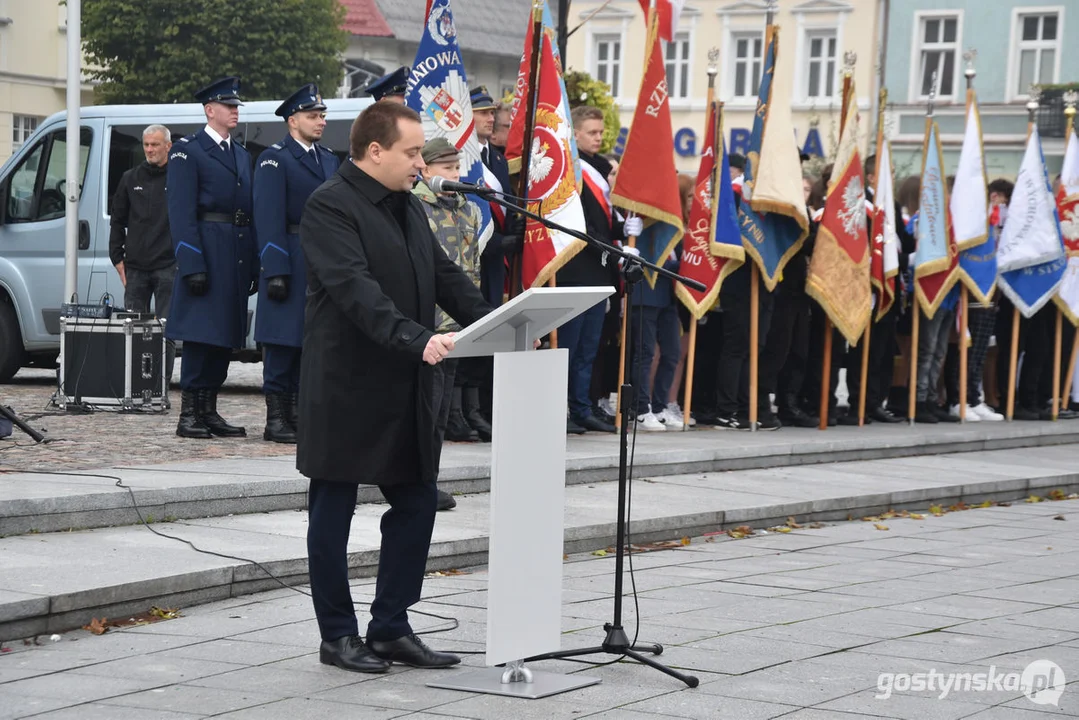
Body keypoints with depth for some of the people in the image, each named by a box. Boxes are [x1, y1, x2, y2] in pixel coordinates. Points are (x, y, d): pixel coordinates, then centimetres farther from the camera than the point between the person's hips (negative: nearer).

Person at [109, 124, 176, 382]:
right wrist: (118, 259, 8)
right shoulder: (130, 179, 12)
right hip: (136, 268, 4)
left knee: (165, 330, -4)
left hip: (168, 266, -4)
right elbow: (117, 221, 16)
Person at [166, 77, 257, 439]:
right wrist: (192, 265, -18)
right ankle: (188, 414, -3)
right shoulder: (187, 151, -3)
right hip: (205, 251, -7)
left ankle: (209, 412, 13)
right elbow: (181, 212, -10)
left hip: (237, 256, 7)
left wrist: (254, 266, 11)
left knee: (226, 337, 8)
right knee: (200, 334, -7)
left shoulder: (241, 155, 20)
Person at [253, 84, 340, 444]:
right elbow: (269, 219, -12)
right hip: (290, 262, -7)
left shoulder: (329, 160, 17)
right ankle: (275, 419, -1)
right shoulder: (274, 159, -5)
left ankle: (297, 414, 14)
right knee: (283, 342, -4)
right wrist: (276, 271, -18)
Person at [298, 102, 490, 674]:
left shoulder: (410, 207, 14)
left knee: (416, 504, 9)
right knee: (333, 514, 3)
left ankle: (391, 628, 18)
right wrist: (416, 339, -36)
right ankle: (338, 636, 12)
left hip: (405, 390, 8)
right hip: (346, 386, -8)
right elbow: (355, 289, -26)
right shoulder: (330, 206, -14)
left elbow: (446, 277, 14)